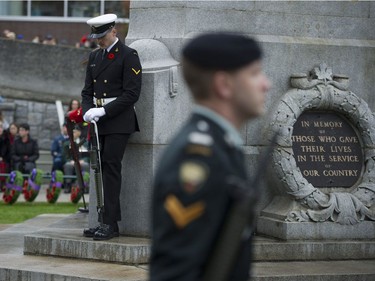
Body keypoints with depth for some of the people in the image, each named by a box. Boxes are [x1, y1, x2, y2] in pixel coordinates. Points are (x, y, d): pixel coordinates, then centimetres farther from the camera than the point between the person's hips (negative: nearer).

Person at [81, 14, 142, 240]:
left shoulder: (128, 56, -6)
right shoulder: (95, 57, 17)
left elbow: (132, 93, -12)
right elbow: (88, 90, 17)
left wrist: (103, 111, -17)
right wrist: (88, 111, -4)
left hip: (119, 121, -7)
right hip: (99, 122, 7)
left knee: (111, 167, -12)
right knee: (101, 169, 5)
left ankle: (110, 223, -11)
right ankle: (108, 223, 8)